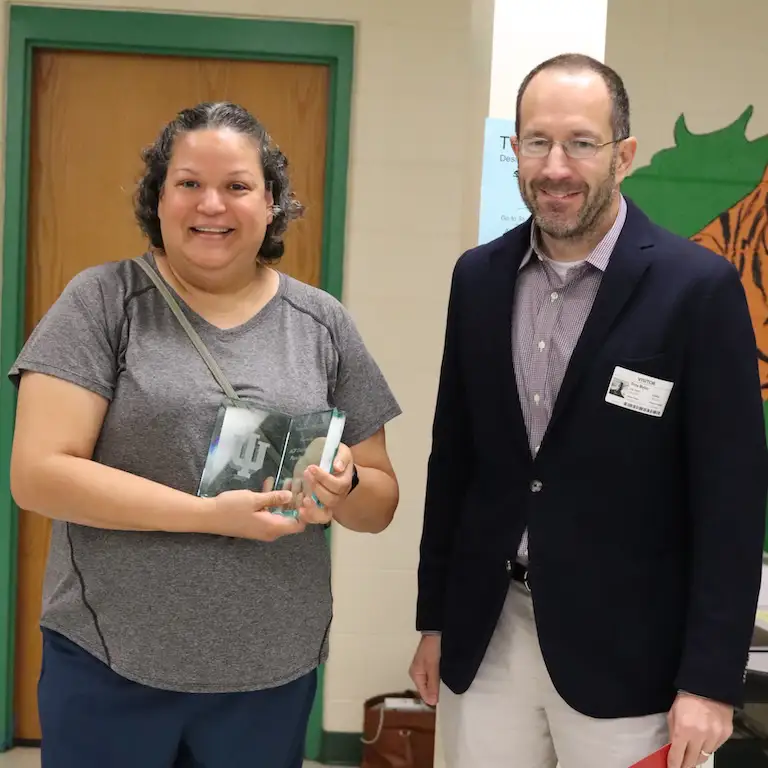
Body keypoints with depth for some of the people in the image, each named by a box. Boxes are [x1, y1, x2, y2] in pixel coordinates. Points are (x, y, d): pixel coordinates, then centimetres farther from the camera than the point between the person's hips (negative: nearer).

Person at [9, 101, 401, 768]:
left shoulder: (323, 324, 2)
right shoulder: (103, 302, -5)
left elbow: (381, 504, 8)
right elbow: (37, 473, -13)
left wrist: (344, 487, -15)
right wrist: (210, 514, -21)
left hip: (274, 672, 3)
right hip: (107, 665, -2)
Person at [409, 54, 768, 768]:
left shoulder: (698, 287, -11)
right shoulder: (479, 277, 2)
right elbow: (453, 455, 8)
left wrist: (711, 680, -12)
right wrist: (434, 618, 11)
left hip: (624, 650, -4)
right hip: (484, 636, 4)